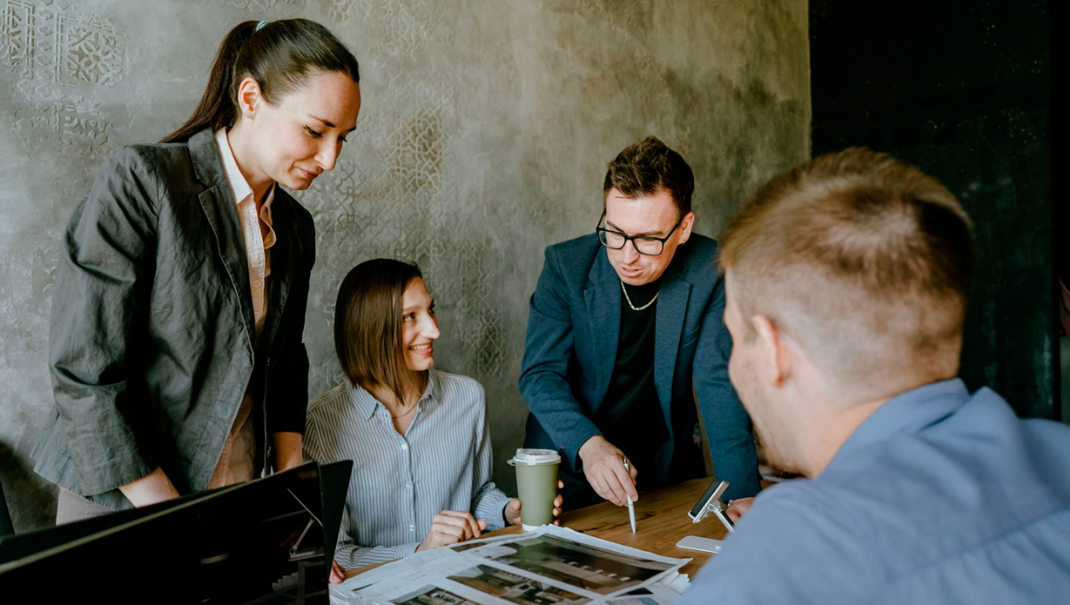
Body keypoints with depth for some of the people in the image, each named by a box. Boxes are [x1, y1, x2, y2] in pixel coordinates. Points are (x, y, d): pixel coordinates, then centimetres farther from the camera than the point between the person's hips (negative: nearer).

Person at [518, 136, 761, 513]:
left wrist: (742, 492, -19)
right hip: (570, 468, -1)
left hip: (667, 466, 1)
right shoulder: (566, 265, -11)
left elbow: (719, 382, -9)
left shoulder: (709, 270, -10)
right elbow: (541, 374, -11)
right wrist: (587, 443, -29)